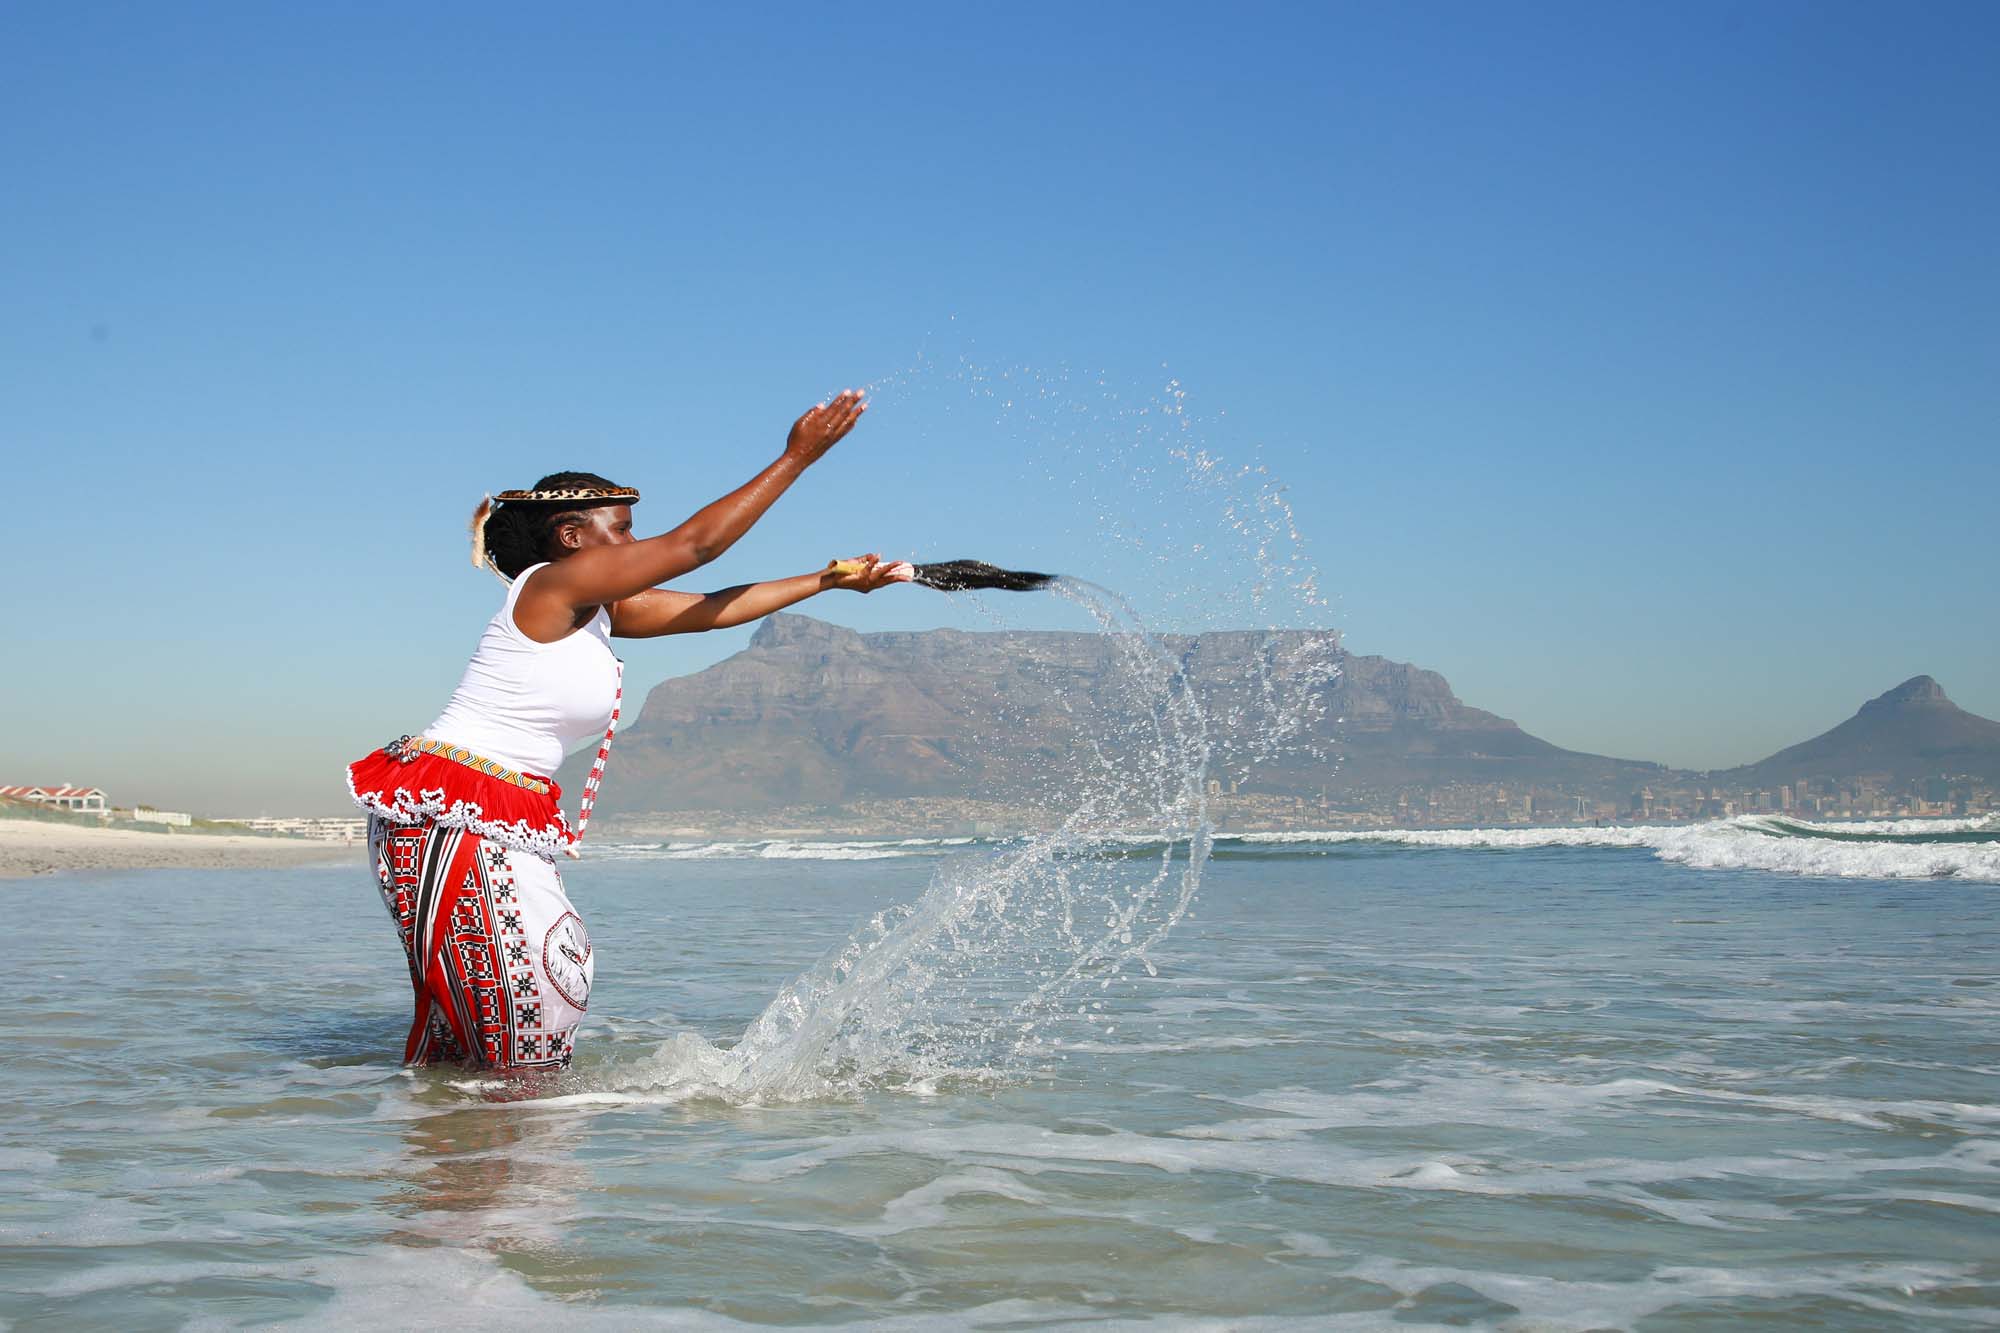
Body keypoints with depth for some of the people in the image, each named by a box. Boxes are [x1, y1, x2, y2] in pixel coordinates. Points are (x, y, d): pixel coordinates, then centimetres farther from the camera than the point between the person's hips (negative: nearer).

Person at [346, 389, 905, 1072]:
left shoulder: (602, 608, 13)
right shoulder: (554, 583, -14)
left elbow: (712, 608, 16)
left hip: (499, 824, 10)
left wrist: (830, 579, 18)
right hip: (452, 818, -10)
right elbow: (695, 542, -14)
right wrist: (795, 458, -9)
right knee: (518, 990, -5)